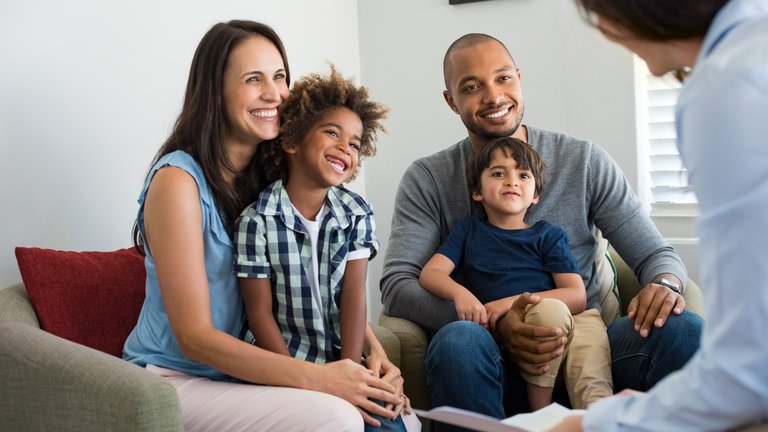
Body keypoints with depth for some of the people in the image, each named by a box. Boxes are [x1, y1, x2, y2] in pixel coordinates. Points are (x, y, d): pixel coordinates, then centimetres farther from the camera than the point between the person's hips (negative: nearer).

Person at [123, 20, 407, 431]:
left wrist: (376, 352, -12)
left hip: (242, 371, 6)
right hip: (175, 380, -6)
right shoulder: (178, 180, -15)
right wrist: (316, 377, -26)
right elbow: (195, 336, -19)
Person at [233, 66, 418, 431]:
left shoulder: (356, 213, 2)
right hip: (283, 359, -3)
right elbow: (260, 312, -9)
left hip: (342, 358, 4)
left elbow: (354, 294, -4)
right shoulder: (257, 219, -10)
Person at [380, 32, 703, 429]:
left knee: (683, 330, -27)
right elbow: (396, 285, -6)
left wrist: (664, 284, -18)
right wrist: (493, 324, -23)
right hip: (495, 363, -1)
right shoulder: (427, 181, 5)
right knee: (458, 341, -37)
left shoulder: (585, 161, 9)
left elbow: (655, 254, 9)